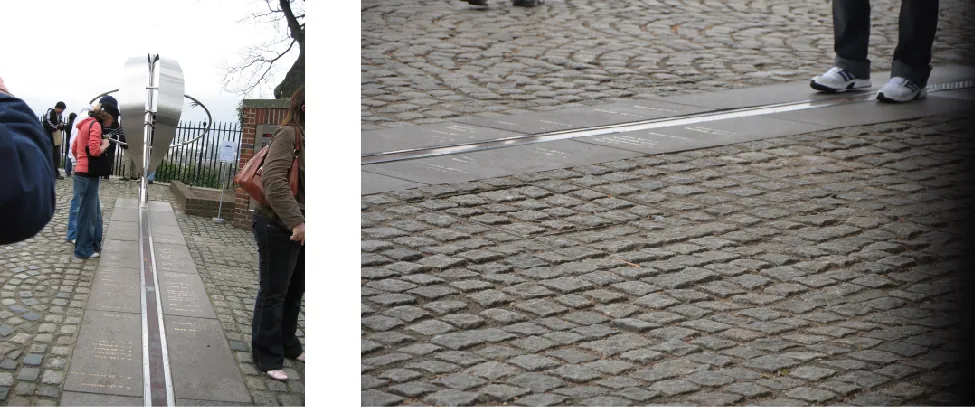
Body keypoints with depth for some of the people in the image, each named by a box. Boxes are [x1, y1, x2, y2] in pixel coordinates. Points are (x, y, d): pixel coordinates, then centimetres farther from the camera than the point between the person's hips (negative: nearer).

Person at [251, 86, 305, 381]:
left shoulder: (306, 138, 8)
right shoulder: (288, 135, -16)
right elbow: (273, 180, -24)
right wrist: (295, 221, -28)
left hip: (300, 227, 7)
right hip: (278, 227, -7)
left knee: (294, 293, 17)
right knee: (274, 294, 3)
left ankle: (287, 345, 33)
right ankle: (267, 357, 14)